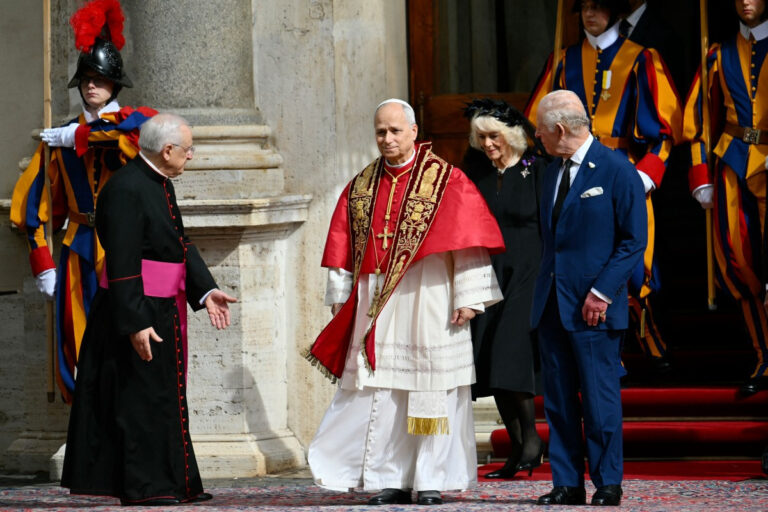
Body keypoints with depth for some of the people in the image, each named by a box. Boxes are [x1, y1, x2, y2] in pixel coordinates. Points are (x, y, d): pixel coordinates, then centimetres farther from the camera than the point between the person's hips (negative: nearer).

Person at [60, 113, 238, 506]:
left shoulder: (160, 185, 11)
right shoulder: (127, 189, -20)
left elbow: (181, 244, 14)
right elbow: (123, 264, -23)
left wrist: (205, 290, 2)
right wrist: (136, 323, -25)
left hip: (164, 310, 10)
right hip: (137, 311, -10)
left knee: (165, 396, 15)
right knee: (142, 396, -4)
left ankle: (170, 481, 22)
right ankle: (143, 485, 3)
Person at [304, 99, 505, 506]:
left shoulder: (446, 181, -2)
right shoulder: (361, 187, 11)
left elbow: (467, 241, -6)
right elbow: (343, 247, 13)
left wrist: (468, 297, -12)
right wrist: (340, 299, 8)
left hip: (429, 301, -4)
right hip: (377, 305, 4)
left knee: (432, 391, -2)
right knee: (381, 392, 0)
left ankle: (432, 480, 4)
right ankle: (391, 480, 6)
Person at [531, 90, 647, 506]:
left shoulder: (617, 170, -7)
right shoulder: (551, 173, 15)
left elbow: (634, 240, -9)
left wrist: (601, 293, -15)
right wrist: (545, 288, 12)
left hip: (593, 306, -7)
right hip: (552, 304, 7)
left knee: (599, 399, -4)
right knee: (558, 401, 6)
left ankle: (607, 484, 4)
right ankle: (567, 484, 11)